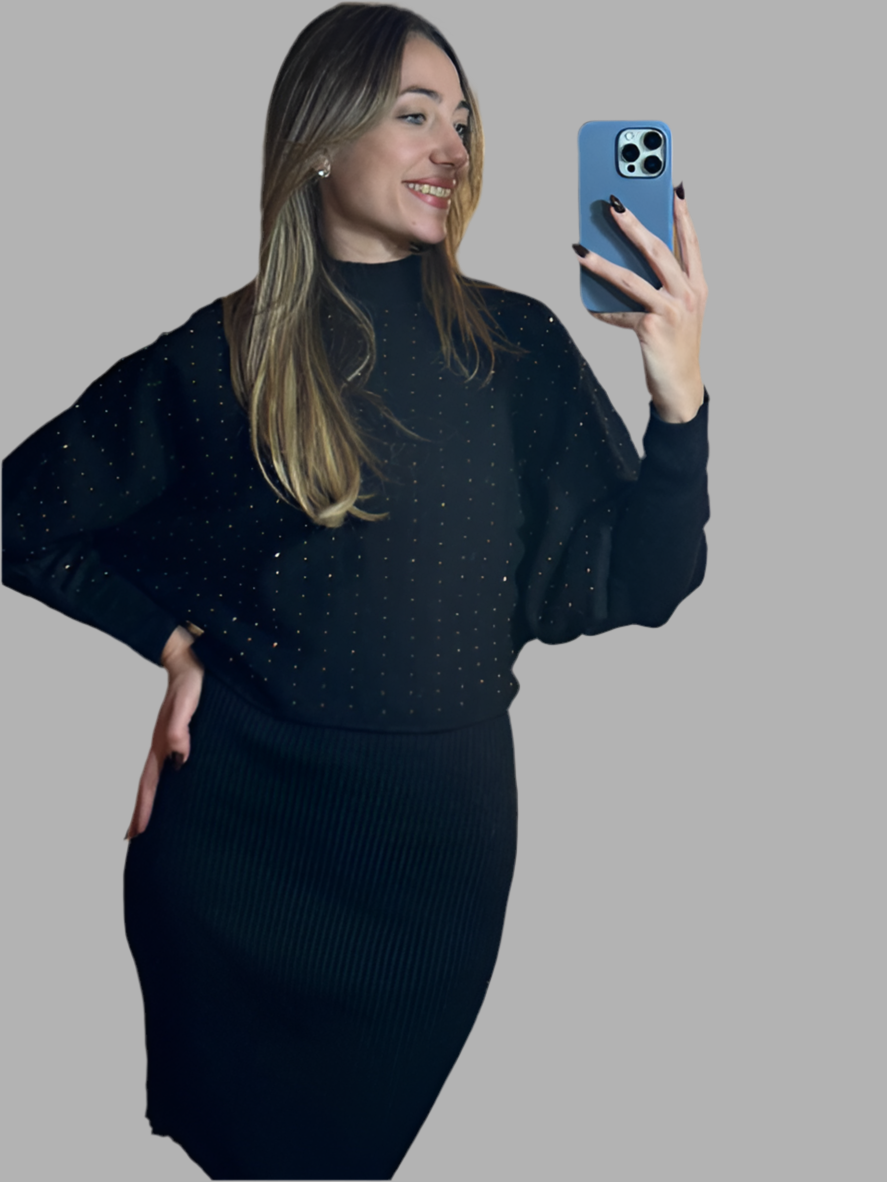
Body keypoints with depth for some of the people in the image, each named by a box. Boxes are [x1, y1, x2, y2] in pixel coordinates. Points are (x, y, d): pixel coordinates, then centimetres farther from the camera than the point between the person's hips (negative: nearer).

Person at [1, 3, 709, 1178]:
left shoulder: (518, 348, 0)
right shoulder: (221, 358, -4)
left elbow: (633, 586, -6)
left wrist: (679, 396, -20)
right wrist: (174, 637, -2)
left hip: (442, 835, 2)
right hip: (240, 830, -1)